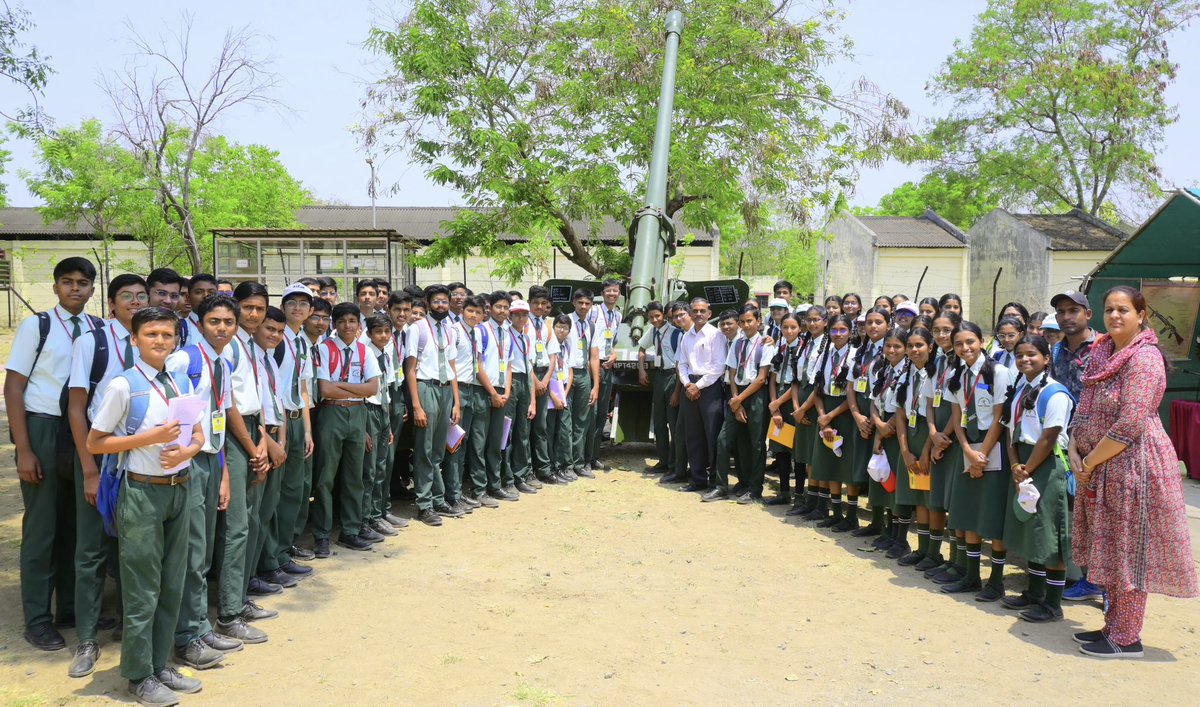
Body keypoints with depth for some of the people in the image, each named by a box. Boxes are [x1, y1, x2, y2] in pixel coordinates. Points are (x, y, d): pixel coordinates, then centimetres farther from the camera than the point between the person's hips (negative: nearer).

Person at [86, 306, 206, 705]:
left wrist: (187, 450, -7)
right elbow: (94, 443, -9)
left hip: (179, 489, 6)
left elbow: (199, 434, 15)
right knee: (142, 590, 4)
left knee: (172, 586, 15)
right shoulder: (124, 385, -10)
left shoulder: (181, 383, 7)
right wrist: (149, 437, -19)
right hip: (142, 491, -6)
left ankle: (160, 666, 29)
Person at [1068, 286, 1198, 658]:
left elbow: (1129, 426, -22)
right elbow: (1085, 410, 14)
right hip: (1099, 467, 9)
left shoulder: (1144, 358, -16)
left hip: (1132, 465, -9)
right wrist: (1074, 450, -1)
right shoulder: (1102, 353, 11)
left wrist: (1090, 461, -15)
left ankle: (1126, 639, 12)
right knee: (1110, 551, 15)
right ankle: (1113, 627, 28)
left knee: (1127, 551, 1)